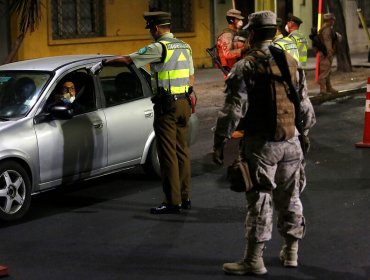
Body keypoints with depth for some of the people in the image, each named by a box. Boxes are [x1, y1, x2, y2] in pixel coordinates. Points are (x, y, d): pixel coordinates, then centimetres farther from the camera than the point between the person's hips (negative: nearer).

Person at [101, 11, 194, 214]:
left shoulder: (158, 48, -11)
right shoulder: (185, 47, 13)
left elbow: (127, 60, -8)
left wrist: (106, 62, 8)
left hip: (166, 105, -8)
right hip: (184, 103, 8)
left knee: (168, 154, -5)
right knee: (181, 151, 13)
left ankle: (172, 201, -4)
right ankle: (185, 197, 16)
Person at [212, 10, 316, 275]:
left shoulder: (245, 67, -10)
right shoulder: (292, 62, 8)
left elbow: (233, 109, -14)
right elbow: (305, 104, 14)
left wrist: (220, 142, -8)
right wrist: (306, 131, 27)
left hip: (260, 144, -5)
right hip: (290, 142, 5)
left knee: (260, 201, -3)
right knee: (290, 198, 15)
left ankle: (254, 259, 1)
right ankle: (291, 252, 25)